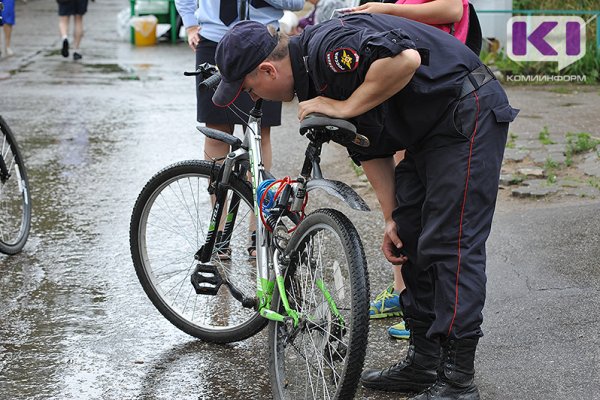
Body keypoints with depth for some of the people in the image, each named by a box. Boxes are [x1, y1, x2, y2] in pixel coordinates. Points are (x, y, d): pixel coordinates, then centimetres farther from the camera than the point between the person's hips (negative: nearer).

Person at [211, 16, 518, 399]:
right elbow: (371, 150, 14)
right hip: (431, 130, 11)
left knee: (451, 244, -11)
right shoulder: (311, 75, 9)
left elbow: (406, 58, -37)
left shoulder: (327, 47, -22)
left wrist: (346, 106, -24)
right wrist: (392, 218, 10)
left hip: (468, 114, -11)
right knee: (411, 240, 12)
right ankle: (424, 361, 20)